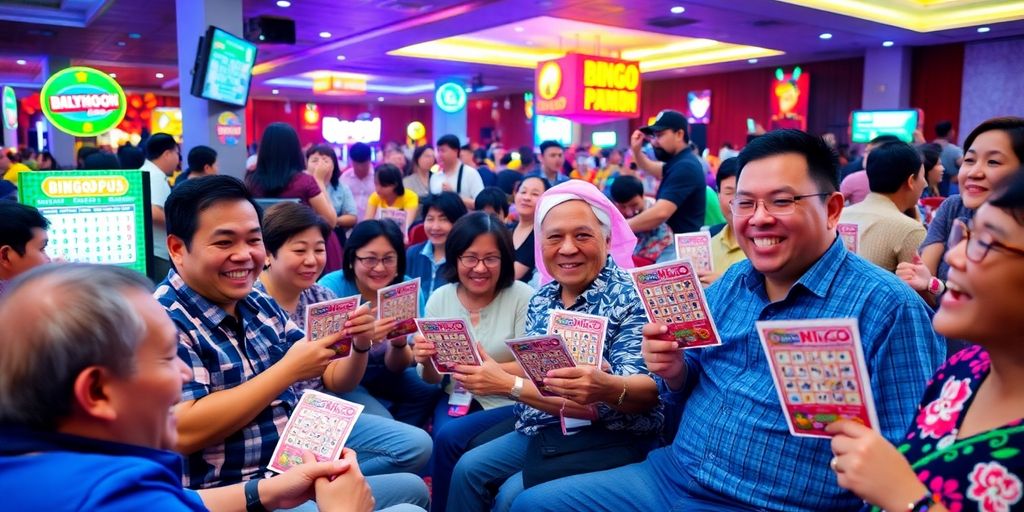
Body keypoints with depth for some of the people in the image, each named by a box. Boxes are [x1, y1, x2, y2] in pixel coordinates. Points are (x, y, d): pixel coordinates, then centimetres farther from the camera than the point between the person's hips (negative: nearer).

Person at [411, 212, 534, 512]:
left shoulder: (523, 297, -11)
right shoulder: (439, 299, 0)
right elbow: (432, 379, 5)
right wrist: (426, 362, -18)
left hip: (511, 405, -3)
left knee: (449, 437, -25)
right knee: (444, 437, -27)